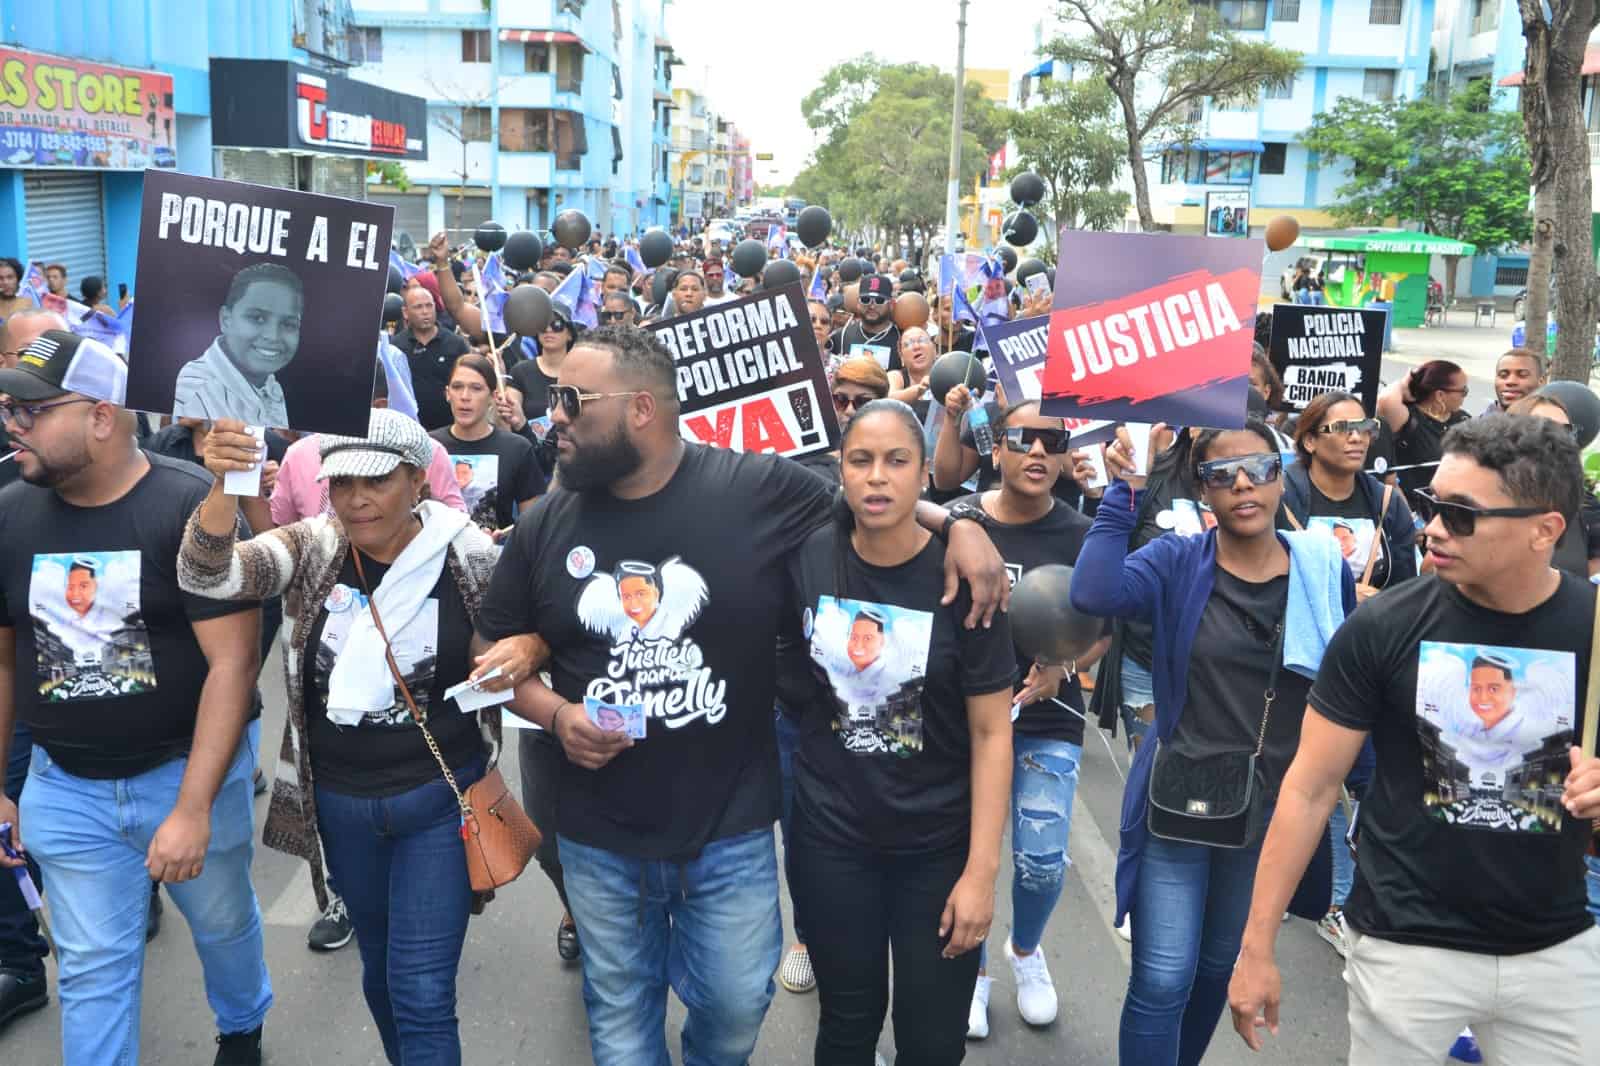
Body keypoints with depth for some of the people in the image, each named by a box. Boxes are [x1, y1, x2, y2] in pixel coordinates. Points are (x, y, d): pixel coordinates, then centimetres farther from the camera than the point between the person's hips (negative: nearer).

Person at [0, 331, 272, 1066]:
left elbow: (232, 661, -21)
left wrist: (193, 806, -24)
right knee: (90, 969, 10)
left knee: (224, 923, 19)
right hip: (64, 787, 3)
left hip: (191, 769, -2)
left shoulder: (194, 507, -18)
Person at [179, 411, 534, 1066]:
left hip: (438, 797, -3)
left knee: (422, 995, -2)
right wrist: (224, 487, -39)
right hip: (340, 801, 4)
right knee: (380, 973, 21)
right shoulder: (312, 548, -6)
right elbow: (206, 577, -21)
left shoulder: (471, 558, -12)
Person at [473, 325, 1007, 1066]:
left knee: (737, 1004, 17)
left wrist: (955, 523, -15)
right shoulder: (545, 524, -2)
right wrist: (555, 714, -9)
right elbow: (498, 651, 8)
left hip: (732, 830, -2)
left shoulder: (758, 488, -12)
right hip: (600, 838, 2)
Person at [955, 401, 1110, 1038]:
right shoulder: (958, 521, -7)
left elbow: (1104, 627, 2)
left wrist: (1065, 667, -16)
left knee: (1042, 860, -1)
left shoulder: (1082, 536, -7)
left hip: (1049, 722, 0)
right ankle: (973, 971, 32)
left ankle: (1025, 951, 33)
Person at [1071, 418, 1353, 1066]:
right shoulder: (1177, 563, -8)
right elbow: (1093, 594, -28)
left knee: (1221, 965, 21)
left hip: (1275, 810, 3)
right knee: (1161, 981, -3)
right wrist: (1123, 493, -26)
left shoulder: (1326, 571, -2)